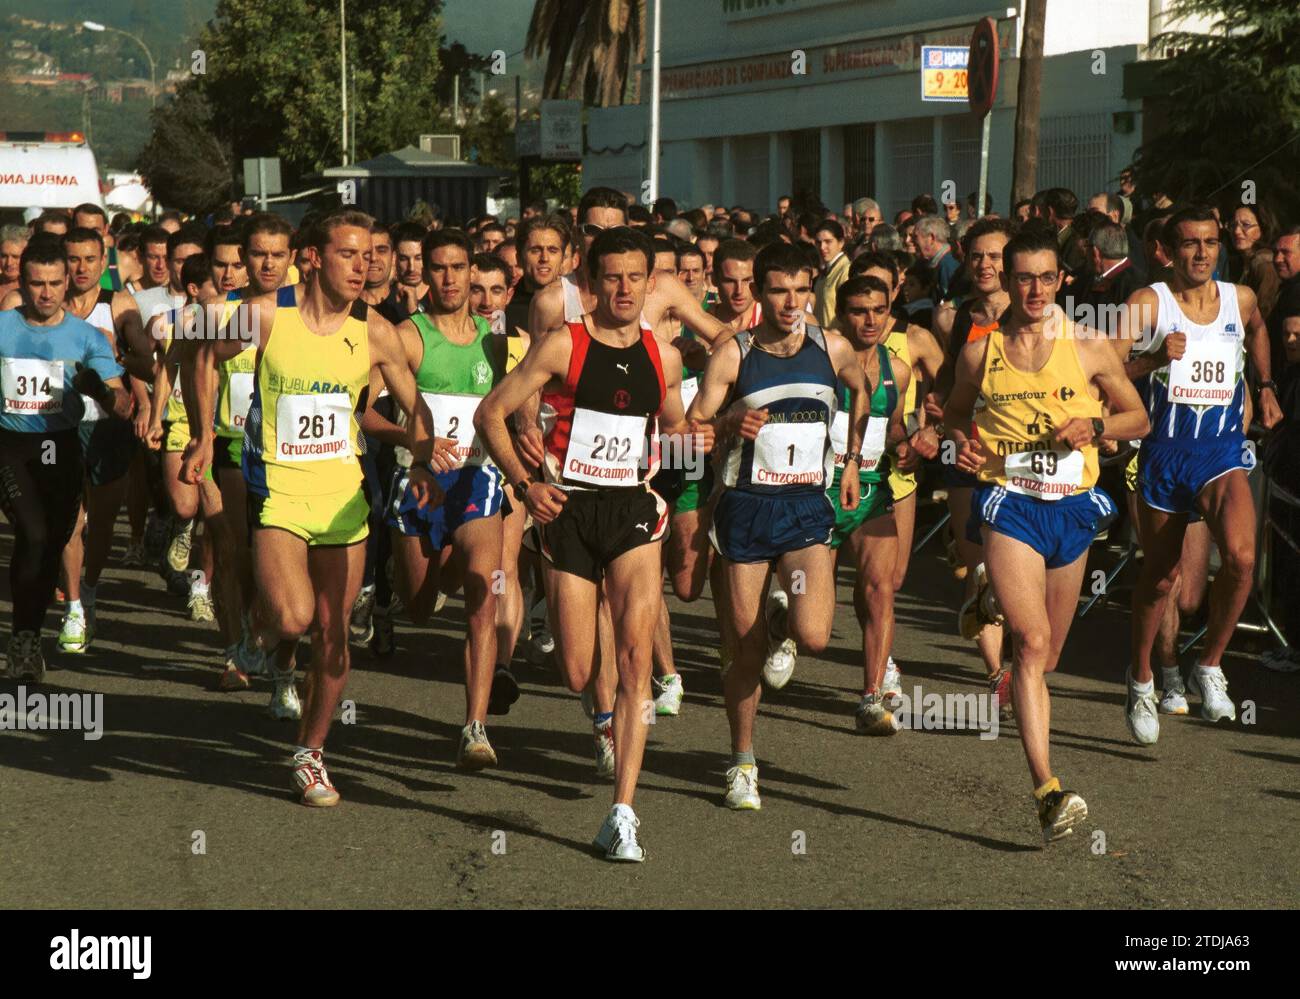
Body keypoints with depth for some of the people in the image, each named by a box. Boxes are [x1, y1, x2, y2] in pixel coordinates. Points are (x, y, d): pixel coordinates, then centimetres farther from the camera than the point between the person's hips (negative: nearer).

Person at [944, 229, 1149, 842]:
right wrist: (961, 441, -3)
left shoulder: (1090, 350, 3)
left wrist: (1094, 427, -9)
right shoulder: (980, 353, 3)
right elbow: (954, 413, 19)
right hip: (1009, 505, -2)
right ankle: (1048, 791, -23)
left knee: (1046, 659, 14)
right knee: (1031, 644, -19)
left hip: (1072, 508, 3)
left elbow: (1139, 419, 11)